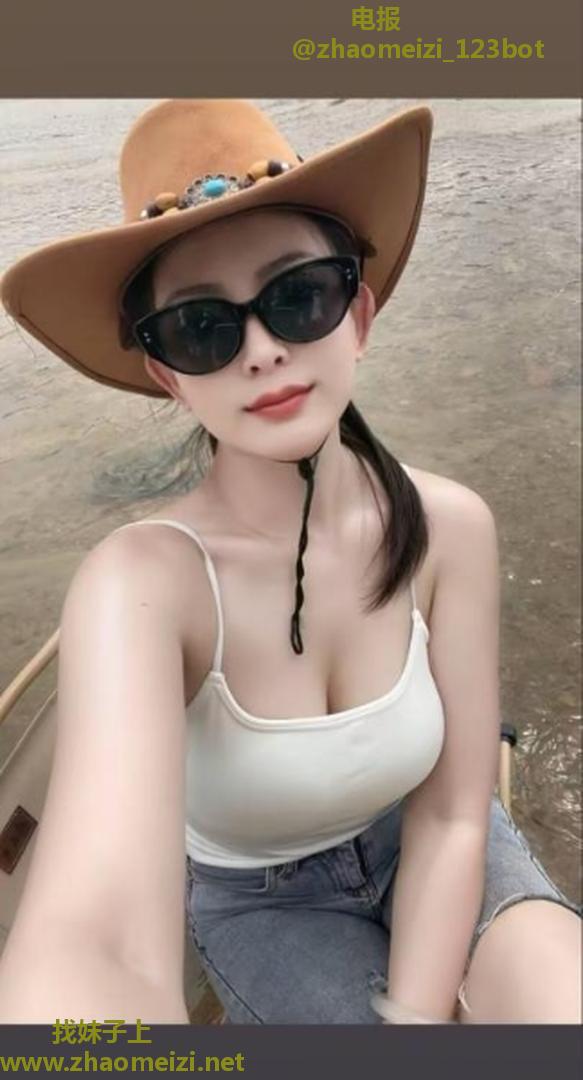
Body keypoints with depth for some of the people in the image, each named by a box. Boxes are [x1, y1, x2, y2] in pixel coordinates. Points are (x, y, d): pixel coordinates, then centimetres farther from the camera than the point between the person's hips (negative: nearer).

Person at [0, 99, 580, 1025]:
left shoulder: (450, 525, -22)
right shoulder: (141, 580, -32)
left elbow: (452, 815, -14)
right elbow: (96, 940, -46)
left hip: (424, 847, 2)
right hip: (258, 896, -1)